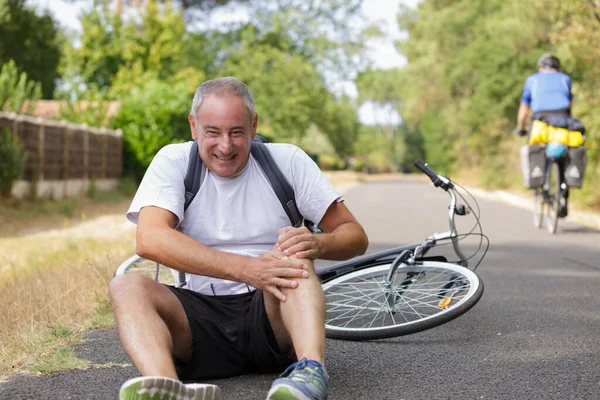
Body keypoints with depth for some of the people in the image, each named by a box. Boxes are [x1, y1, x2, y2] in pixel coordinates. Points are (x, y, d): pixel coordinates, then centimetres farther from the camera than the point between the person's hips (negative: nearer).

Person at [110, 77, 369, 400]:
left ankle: (311, 371, -50)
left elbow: (355, 236, 3)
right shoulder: (174, 162, 2)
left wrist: (317, 243, -23)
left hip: (272, 313, 0)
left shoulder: (287, 161, 4)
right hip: (202, 317, 1)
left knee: (294, 255, -27)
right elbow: (149, 240, -17)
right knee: (126, 286, -25)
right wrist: (247, 269, -28)